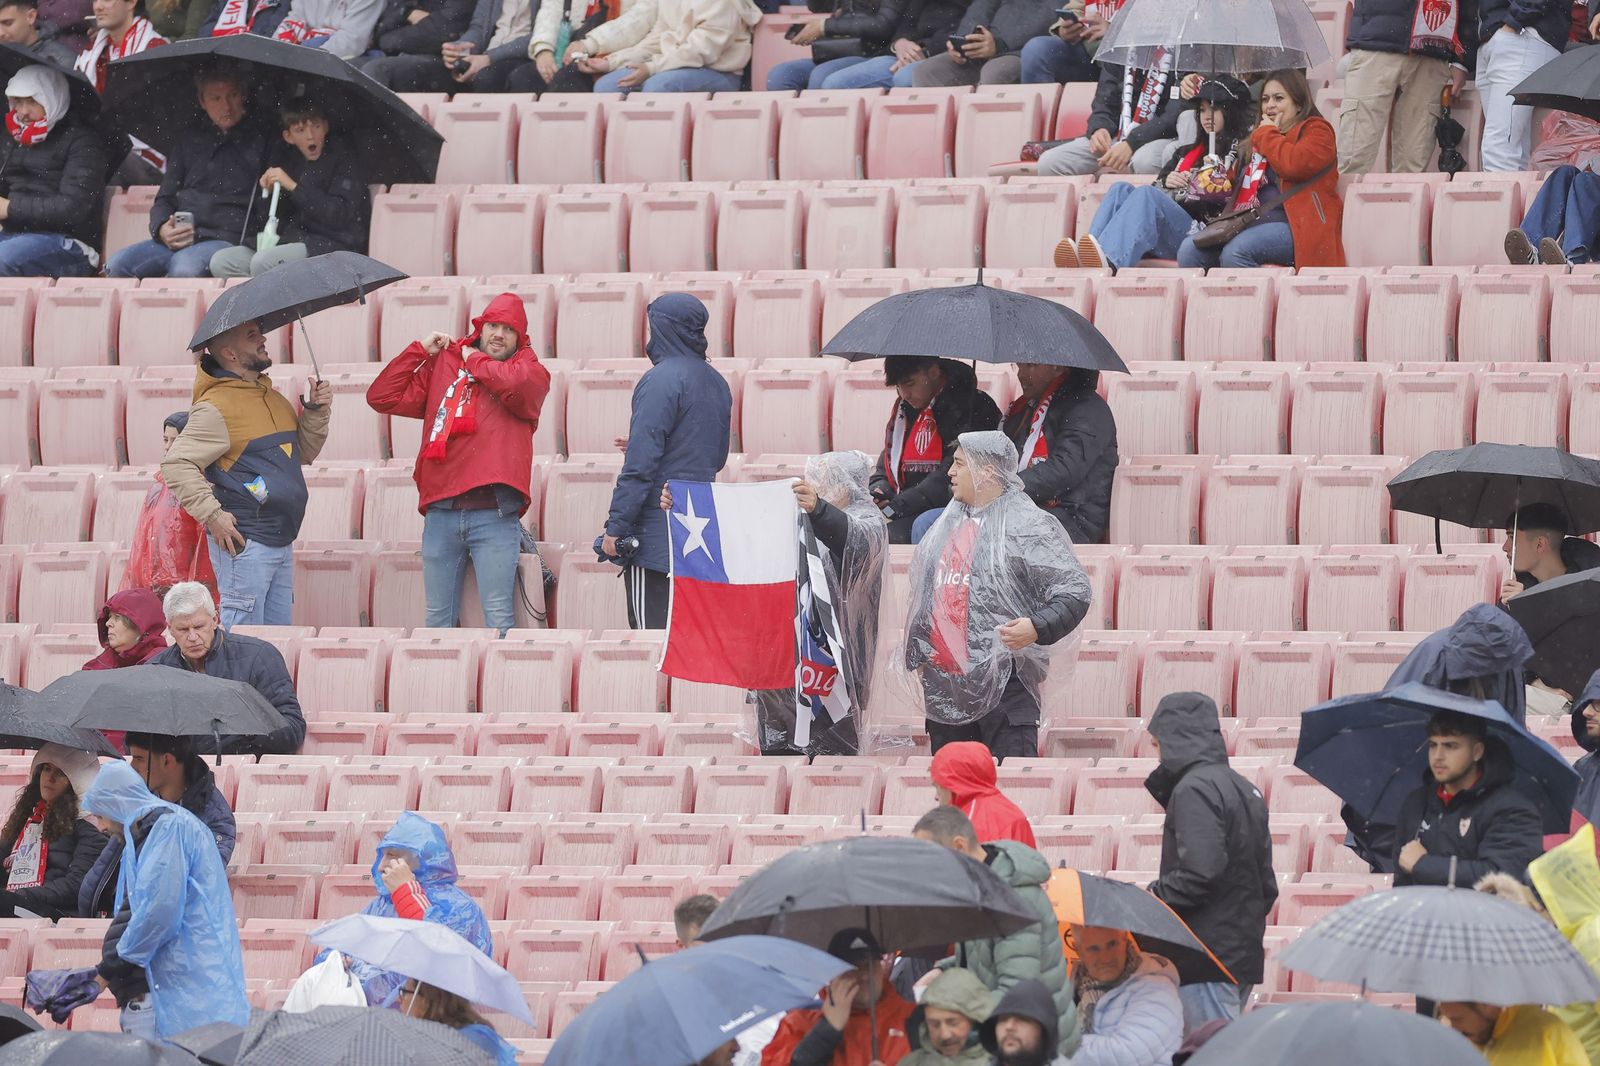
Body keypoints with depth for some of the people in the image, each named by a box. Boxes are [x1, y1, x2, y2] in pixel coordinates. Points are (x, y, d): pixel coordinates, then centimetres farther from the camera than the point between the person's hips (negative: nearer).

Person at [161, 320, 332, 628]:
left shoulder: (273, 398, 16)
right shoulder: (217, 406, -11)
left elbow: (305, 452, 24)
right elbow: (176, 463, -14)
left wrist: (316, 410, 6)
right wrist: (212, 515, -18)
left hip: (280, 542, 9)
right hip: (244, 543, -9)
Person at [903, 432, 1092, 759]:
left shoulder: (1029, 526, -7)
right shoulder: (948, 526, 17)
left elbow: (1073, 591, -11)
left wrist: (1037, 628, -26)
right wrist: (917, 654, 24)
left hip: (1004, 686, -8)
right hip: (944, 689, 8)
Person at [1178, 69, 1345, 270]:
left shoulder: (1315, 129, 8)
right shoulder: (1258, 138, 33)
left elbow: (1293, 164, -13)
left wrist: (1267, 134, 4)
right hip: (1252, 222, 8)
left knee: (1234, 253, -35)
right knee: (1189, 250, -17)